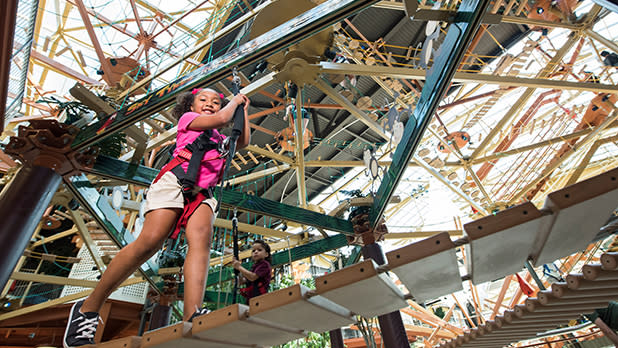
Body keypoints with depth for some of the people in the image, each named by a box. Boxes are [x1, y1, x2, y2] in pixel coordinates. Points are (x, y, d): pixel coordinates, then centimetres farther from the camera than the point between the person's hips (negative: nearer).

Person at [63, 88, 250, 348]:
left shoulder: (220, 140, 33)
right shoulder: (187, 119, 17)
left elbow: (244, 141, 31)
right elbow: (220, 119, 1)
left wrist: (244, 110, 36)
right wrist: (234, 101, 19)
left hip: (202, 193, 5)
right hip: (175, 180, -5)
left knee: (201, 240, -25)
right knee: (149, 241, -21)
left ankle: (192, 318, -40)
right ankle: (87, 309, -4)